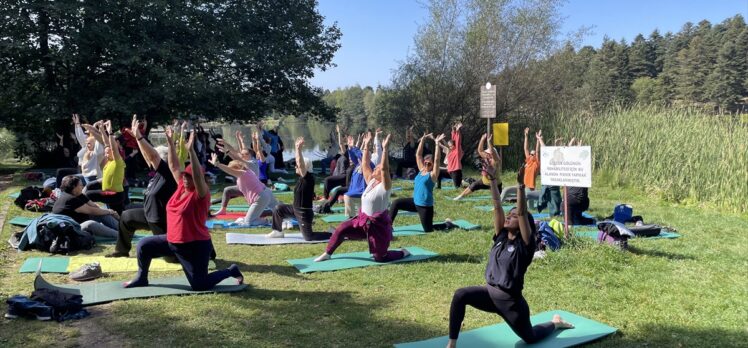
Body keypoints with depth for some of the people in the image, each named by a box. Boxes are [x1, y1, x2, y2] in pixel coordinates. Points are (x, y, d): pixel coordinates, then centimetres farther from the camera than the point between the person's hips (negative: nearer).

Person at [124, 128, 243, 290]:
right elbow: (174, 166, 6)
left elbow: (198, 175, -33)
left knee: (200, 285, -5)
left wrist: (191, 150, -41)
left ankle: (231, 271, 17)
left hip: (195, 246, -8)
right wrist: (170, 142, -1)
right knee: (143, 245, 10)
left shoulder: (201, 194, -16)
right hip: (173, 241, 8)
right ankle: (141, 278, 29)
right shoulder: (182, 187, 4)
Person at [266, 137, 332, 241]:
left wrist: (299, 149, -36)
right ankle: (278, 231, 26)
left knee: (309, 237, -4)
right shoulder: (303, 177, 3)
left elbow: (300, 163, -36)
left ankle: (333, 234, 5)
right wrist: (297, 148, 10)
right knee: (278, 209, 16)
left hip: (304, 213, -9)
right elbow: (300, 162, 12)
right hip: (296, 209, 9)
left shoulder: (308, 178, -22)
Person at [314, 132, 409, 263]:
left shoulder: (385, 185, -16)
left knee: (380, 258, -1)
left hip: (378, 223, -7)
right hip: (363, 220, 7)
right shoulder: (371, 181, 4)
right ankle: (327, 254, 15)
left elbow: (385, 168, -32)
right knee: (341, 229, 0)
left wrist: (385, 149, -36)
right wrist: (366, 145, 2)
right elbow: (365, 164, 3)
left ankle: (403, 253, 24)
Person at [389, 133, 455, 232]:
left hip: (425, 206, -7)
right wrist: (423, 139, 0)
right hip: (415, 202, 7)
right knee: (396, 203, 0)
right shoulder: (421, 170, 6)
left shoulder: (433, 175, -11)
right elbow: (418, 154, 6)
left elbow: (436, 159, -23)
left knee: (428, 229, 0)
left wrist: (437, 143, -26)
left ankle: (447, 224, 22)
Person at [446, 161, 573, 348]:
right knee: (460, 295, -22)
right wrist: (492, 180, -12)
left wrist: (521, 185, -37)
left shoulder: (524, 244, -13)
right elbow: (497, 207, -6)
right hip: (490, 292, 5)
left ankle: (556, 322, 47)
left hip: (510, 300, -5)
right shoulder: (501, 237, 1)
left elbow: (522, 213, -27)